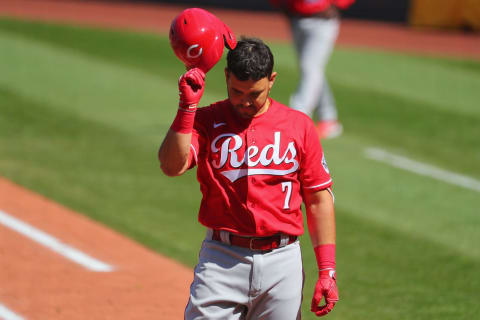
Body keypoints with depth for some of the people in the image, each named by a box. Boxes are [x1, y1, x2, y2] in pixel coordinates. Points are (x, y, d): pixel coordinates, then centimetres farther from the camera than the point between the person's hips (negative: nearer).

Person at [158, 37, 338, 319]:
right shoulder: (206, 121, 3)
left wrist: (327, 270, 1)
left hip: (282, 263, 1)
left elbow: (319, 199, 7)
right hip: (222, 259, -1)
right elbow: (172, 166, -15)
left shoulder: (299, 125, 6)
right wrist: (187, 106, -20)